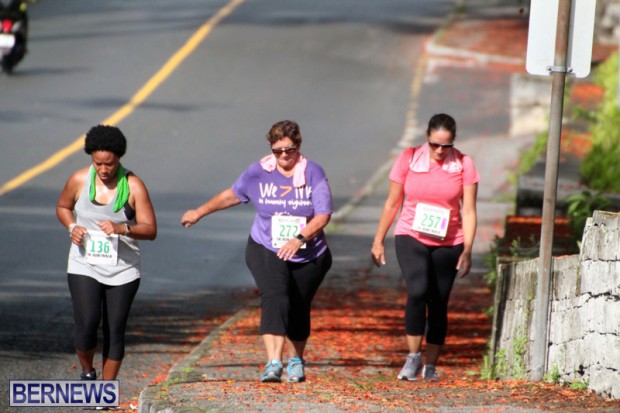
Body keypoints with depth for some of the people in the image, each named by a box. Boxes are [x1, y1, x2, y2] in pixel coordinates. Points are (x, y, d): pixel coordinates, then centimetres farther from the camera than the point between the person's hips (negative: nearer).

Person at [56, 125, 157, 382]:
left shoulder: (134, 186, -10)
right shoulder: (79, 180, -5)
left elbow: (150, 230, -11)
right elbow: (62, 207, 15)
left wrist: (121, 228, -29)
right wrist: (72, 227, -7)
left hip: (122, 270, 0)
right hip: (84, 267, 0)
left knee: (115, 332, 3)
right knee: (86, 325, -14)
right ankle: (87, 373, 16)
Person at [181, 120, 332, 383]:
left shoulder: (313, 173, -8)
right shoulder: (259, 173, -3)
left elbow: (323, 215, -13)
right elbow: (232, 195, 15)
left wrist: (300, 238, -28)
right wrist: (200, 212, 22)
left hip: (308, 256, 1)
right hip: (267, 252, -1)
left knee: (299, 309, 11)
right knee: (275, 300, -22)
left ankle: (296, 360, 36)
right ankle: (273, 364, -33)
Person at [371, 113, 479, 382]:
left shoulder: (464, 165, -3)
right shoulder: (409, 159, -3)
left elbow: (469, 211, -2)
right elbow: (392, 203, 5)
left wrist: (467, 250, -9)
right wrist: (378, 241, 6)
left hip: (448, 243, 1)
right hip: (411, 238, -1)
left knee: (439, 303, 4)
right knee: (417, 291, -23)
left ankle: (430, 366, 17)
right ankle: (413, 357, -14)